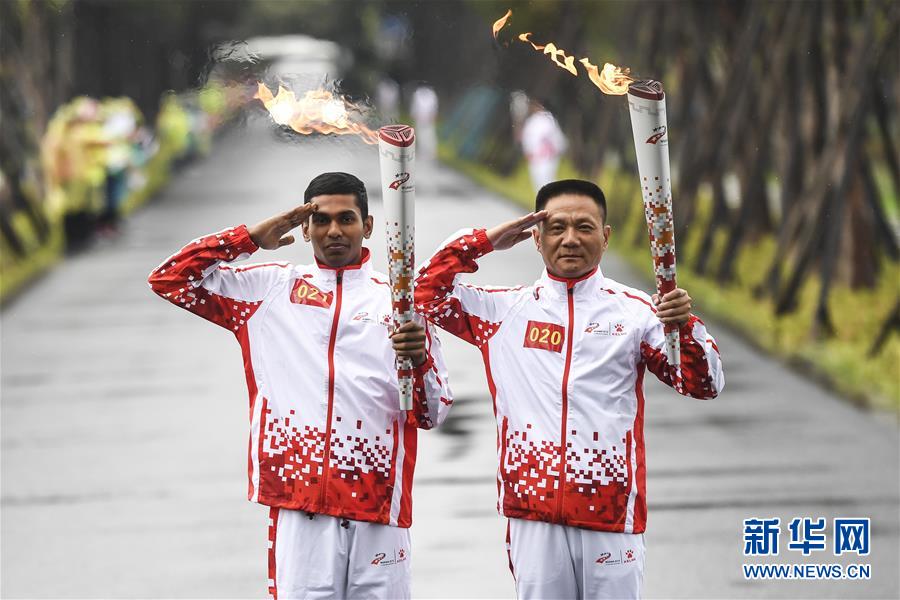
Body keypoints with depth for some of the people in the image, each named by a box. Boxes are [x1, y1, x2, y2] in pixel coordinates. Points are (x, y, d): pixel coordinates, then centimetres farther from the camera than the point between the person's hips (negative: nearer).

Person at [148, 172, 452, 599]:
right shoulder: (270, 289, 12)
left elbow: (433, 414, 8)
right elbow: (170, 280, 8)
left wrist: (419, 360, -13)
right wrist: (250, 239, 5)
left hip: (378, 500, 0)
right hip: (299, 498, 0)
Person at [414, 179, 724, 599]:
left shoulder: (636, 311, 5)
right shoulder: (505, 311, 10)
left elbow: (703, 385, 2)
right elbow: (427, 294, 10)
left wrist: (685, 326, -17)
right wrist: (485, 242, 6)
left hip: (612, 514, -1)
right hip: (533, 511, 1)